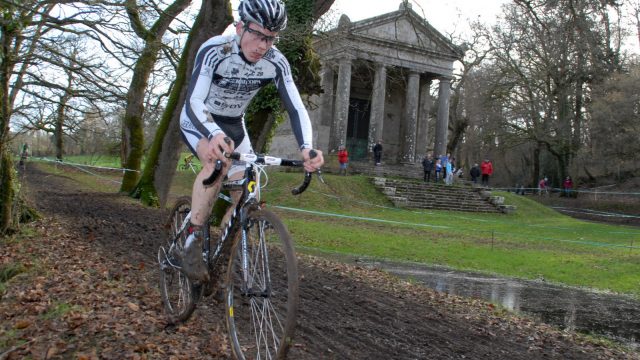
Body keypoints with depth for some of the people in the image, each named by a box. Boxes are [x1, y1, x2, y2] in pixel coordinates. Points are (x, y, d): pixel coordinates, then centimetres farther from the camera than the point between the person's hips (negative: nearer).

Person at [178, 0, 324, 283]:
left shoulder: (276, 63, -20)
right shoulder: (214, 50, -31)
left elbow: (295, 108, -25)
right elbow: (194, 101, -41)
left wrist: (307, 147, -45)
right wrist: (215, 135, -62)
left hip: (233, 125, 5)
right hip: (198, 121, -4)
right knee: (218, 160, -36)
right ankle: (192, 243, -25)